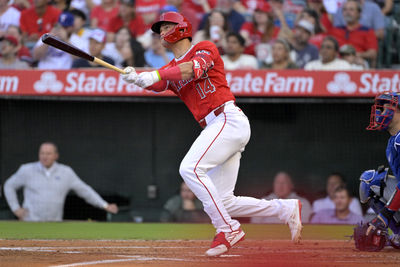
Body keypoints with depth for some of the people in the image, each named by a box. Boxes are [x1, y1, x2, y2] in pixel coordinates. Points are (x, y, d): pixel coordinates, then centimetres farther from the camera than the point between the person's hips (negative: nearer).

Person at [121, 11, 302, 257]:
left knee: (190, 168, -25)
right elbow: (156, 83, -1)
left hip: (229, 119, -8)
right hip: (215, 128, 8)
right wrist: (136, 78, -23)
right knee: (224, 202, 4)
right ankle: (286, 209, 17)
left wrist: (154, 75, -29)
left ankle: (228, 229, -23)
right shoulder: (171, 68, 20)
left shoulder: (206, 48, 2)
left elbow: (193, 69, -19)